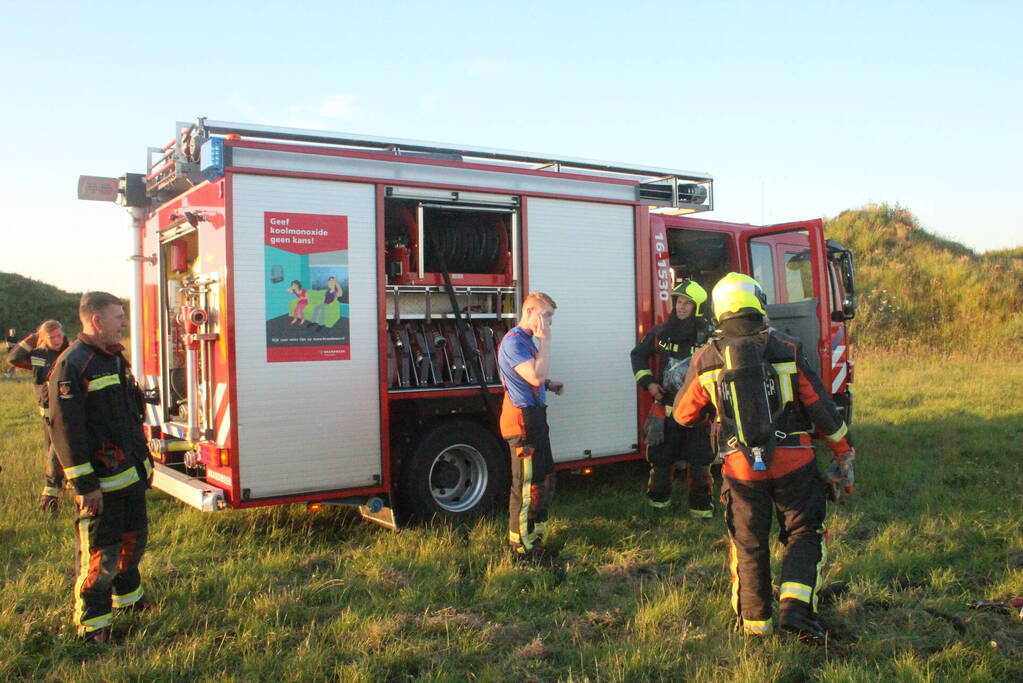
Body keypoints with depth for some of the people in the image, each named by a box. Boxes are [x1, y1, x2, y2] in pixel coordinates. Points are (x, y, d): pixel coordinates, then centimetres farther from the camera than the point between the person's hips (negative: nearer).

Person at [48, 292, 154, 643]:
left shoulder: (116, 358, 12)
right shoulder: (71, 366, -17)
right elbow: (66, 430, -20)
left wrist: (144, 459, 20)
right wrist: (85, 485, -21)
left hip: (130, 473, 9)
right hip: (101, 480, -9)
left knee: (134, 539, 21)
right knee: (101, 552, 0)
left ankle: (127, 595, 40)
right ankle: (92, 621, 16)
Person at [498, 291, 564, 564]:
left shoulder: (527, 340, 16)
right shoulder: (514, 341, -17)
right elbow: (536, 377, -28)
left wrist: (550, 384, 11)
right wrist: (545, 341, -21)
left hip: (534, 418, 11)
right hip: (522, 420, -11)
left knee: (545, 480, 17)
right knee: (526, 485, -4)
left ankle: (534, 538, 28)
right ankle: (522, 548, 7)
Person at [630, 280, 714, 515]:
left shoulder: (708, 336, -6)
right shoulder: (661, 332, 1)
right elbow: (638, 354, 14)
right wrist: (647, 382, 4)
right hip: (665, 409, 2)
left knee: (699, 462, 1)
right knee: (661, 459, 12)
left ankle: (700, 505, 14)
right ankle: (659, 496, 31)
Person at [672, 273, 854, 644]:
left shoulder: (706, 359, -5)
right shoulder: (788, 350, -6)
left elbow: (683, 414, 5)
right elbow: (820, 405, -2)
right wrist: (844, 450, 10)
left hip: (741, 467, 1)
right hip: (792, 461, -1)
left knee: (748, 543, 15)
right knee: (803, 534, 15)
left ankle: (755, 620, 25)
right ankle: (795, 606, 0)